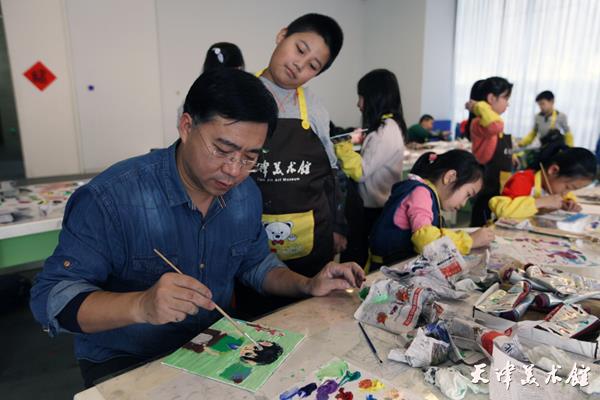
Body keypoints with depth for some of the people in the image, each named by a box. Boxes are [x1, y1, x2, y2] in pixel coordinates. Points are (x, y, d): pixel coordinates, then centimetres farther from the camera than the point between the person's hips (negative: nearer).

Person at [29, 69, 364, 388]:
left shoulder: (247, 194, -5)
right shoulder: (112, 197, -23)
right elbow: (50, 297, -21)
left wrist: (308, 286, -8)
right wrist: (141, 306, -38)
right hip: (123, 362, -4)